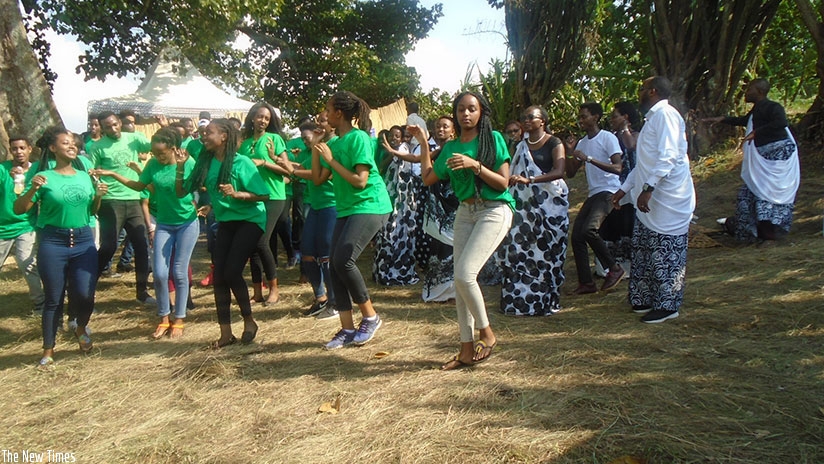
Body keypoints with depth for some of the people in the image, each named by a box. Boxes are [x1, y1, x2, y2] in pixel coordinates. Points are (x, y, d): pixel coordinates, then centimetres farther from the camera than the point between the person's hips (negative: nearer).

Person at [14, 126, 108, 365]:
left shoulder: (85, 176, 8)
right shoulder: (44, 177, -4)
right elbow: (18, 209, -6)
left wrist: (99, 196, -1)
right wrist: (34, 189, -20)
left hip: (84, 240, 3)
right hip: (53, 242, -2)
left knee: (85, 294, -7)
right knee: (54, 298, 3)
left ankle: (81, 328, 25)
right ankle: (48, 349, 18)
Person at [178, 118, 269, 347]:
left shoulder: (241, 162, -16)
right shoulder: (205, 163, -1)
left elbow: (264, 194, -18)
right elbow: (182, 191, 0)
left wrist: (236, 194, -30)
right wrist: (180, 167, -10)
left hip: (250, 220, -6)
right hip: (225, 223, 6)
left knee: (232, 272, -15)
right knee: (218, 277, 1)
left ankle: (249, 321, 9)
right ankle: (226, 333, 12)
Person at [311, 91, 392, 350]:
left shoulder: (358, 138, -12)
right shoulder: (334, 143, 12)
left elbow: (360, 181, -19)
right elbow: (318, 179, 11)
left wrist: (331, 160, -15)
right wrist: (315, 147, 4)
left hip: (370, 205, -9)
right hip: (346, 209, 9)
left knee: (343, 260, -20)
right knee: (336, 265, 1)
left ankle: (370, 317, -1)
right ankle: (347, 330, 10)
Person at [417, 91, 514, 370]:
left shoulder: (493, 139, -4)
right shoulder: (451, 147, 12)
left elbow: (503, 183, -9)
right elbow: (428, 178, 11)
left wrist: (474, 165, -20)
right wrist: (423, 143, 14)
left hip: (493, 211, -6)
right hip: (464, 213, 6)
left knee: (464, 274, -18)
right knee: (460, 279, 3)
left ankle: (487, 334, 5)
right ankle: (467, 350, 11)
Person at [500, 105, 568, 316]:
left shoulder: (554, 143, -1)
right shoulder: (521, 146, 17)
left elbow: (559, 171, -16)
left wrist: (529, 179, -28)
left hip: (550, 202, -5)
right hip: (526, 204, 5)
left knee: (546, 250, -5)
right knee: (519, 248, -3)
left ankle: (547, 300, 5)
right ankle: (521, 299, 4)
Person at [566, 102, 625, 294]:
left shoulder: (608, 138, -6)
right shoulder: (582, 143, 17)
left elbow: (617, 168, -18)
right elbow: (570, 173, 16)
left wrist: (589, 159, -22)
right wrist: (572, 156, -2)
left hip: (608, 191, -8)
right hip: (592, 194, 8)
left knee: (589, 229, -28)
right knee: (576, 236, -1)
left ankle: (614, 268, -8)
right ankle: (586, 283, 8)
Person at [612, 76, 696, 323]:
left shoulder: (665, 114, -11)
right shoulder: (652, 118, 21)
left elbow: (668, 156, -23)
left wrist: (648, 187, -28)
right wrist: (625, 189, 24)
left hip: (667, 200, -10)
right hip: (650, 199, 10)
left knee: (666, 254, -2)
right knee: (644, 251, 14)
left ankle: (667, 305, 8)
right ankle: (645, 299, 24)